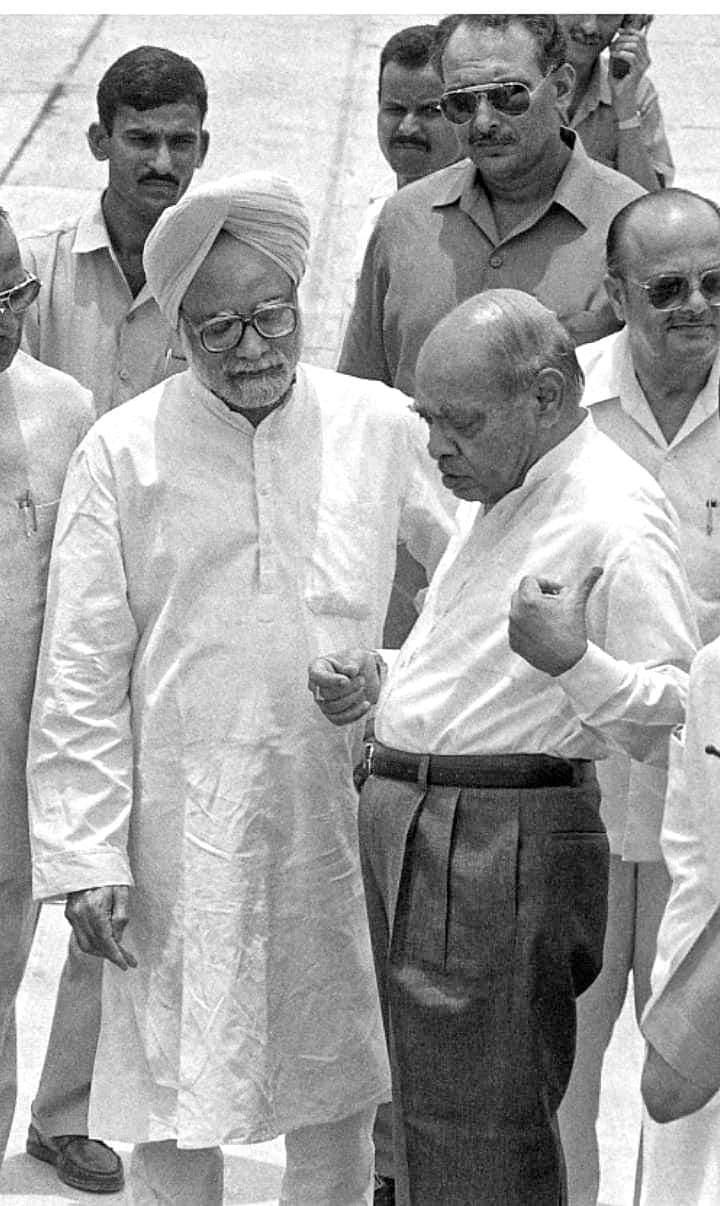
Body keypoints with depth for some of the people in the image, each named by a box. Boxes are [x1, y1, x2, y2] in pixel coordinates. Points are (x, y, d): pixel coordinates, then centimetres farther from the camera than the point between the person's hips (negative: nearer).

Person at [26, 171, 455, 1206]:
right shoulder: (122, 454, -5)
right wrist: (86, 854, -7)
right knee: (177, 1095, 6)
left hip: (343, 813, 2)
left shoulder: (381, 428, 0)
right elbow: (80, 675, -4)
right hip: (181, 829, -2)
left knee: (339, 1087, 13)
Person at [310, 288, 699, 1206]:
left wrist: (573, 663, -37)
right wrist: (374, 682, 15)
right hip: (409, 823, 10)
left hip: (506, 847, -10)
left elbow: (680, 715, -20)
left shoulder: (613, 514, -16)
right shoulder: (492, 497, 17)